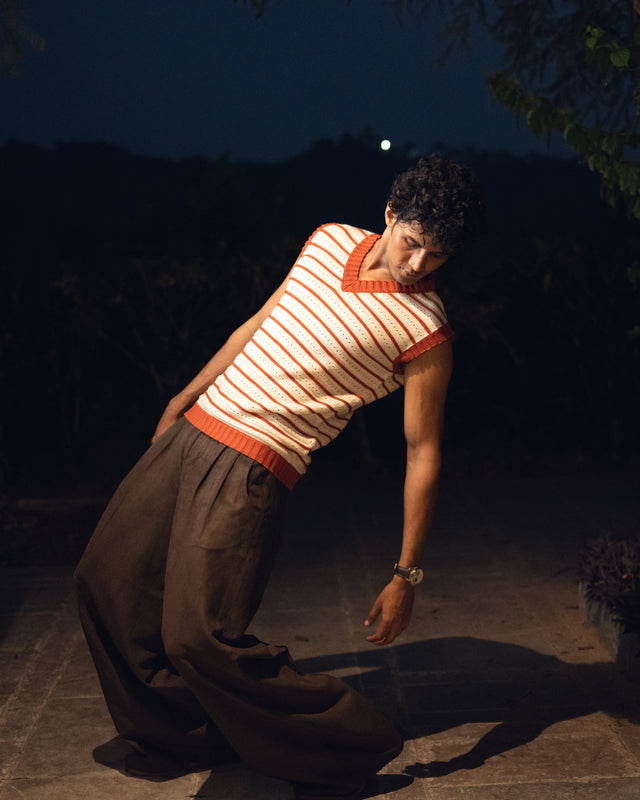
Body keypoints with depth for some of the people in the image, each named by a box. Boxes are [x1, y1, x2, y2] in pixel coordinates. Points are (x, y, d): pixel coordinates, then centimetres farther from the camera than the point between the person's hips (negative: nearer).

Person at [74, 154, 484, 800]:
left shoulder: (424, 331, -12)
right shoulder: (330, 240, 7)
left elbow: (423, 453, -9)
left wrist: (406, 576, -9)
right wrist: (186, 395, 25)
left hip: (252, 469, -7)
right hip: (194, 428, 8)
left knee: (200, 636, -14)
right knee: (107, 581, 12)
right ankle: (180, 735, 31)